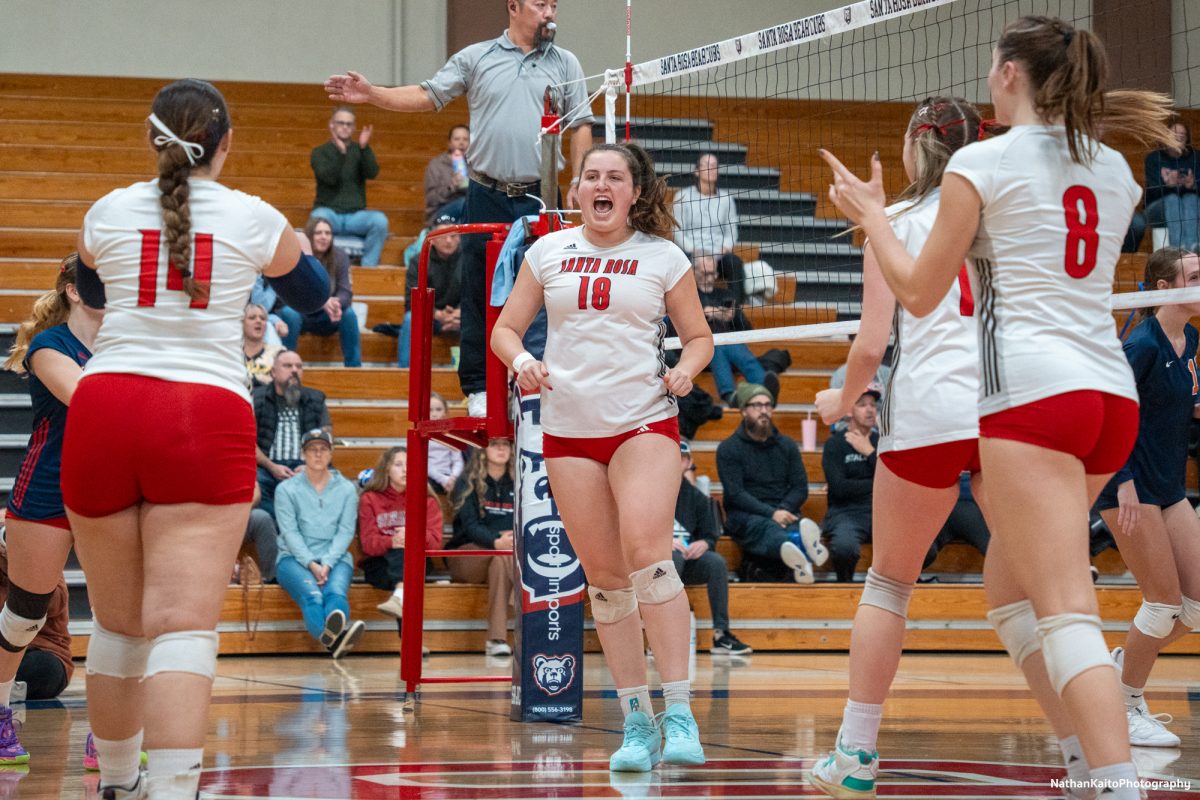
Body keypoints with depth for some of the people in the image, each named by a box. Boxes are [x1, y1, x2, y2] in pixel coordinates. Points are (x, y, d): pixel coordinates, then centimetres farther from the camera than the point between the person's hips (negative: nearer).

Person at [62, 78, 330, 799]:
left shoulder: (109, 211, 9)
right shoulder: (254, 219, 5)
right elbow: (312, 292, 28)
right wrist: (303, 246, 49)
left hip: (104, 411, 2)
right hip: (208, 414, -2)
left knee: (117, 622, 16)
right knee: (183, 624, -10)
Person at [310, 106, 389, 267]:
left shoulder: (359, 151, 14)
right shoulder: (320, 152, 7)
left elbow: (372, 174, -6)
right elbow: (329, 178, -11)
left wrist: (364, 148, -20)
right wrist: (340, 151, -23)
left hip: (356, 215, 2)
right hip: (329, 211, -2)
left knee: (380, 220, -29)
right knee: (319, 219, -38)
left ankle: (367, 267, -23)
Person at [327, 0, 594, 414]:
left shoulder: (565, 63, 9)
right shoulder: (476, 58, 7)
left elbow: (581, 125, 9)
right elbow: (427, 95, 7)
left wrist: (578, 182, -1)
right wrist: (371, 94, -6)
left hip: (539, 198, 0)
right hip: (486, 197, 0)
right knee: (479, 296, 1)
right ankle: (478, 388, 8)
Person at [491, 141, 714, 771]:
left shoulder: (663, 257, 4)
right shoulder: (547, 252, 9)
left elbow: (699, 335, 10)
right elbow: (506, 328, 13)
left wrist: (685, 369, -11)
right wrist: (521, 361, -9)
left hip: (645, 422, -3)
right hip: (568, 429, 3)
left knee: (646, 553, -22)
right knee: (604, 576, 3)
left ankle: (679, 715, -20)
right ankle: (637, 723, 10)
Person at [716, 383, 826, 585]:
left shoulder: (787, 445, 17)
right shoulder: (728, 449, 5)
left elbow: (800, 488, 12)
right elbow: (735, 494, -6)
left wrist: (783, 510, -10)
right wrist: (771, 513, -19)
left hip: (783, 513, 3)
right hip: (745, 516, -3)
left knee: (799, 526, -34)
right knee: (765, 527, -39)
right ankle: (800, 545, -73)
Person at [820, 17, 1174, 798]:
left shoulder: (982, 164, -3)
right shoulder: (1113, 169, 15)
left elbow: (919, 293, 3)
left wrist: (873, 215, 18)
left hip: (1032, 390, -7)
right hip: (1113, 393, 7)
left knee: (1067, 612, -14)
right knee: (1009, 585, 20)